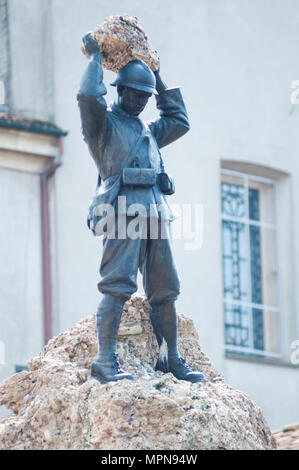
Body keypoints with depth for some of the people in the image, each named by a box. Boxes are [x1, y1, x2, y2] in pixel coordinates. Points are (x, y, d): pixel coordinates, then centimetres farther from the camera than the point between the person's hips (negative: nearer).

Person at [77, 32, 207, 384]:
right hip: (124, 210, -7)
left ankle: (171, 360, 9)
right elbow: (88, 96, -13)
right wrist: (95, 57, 2)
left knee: (164, 291, 5)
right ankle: (105, 361, -20)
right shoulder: (103, 123, 7)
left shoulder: (148, 130, 29)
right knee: (117, 286, -16)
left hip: (155, 213, 7)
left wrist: (159, 80, 36)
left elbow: (179, 122, 41)